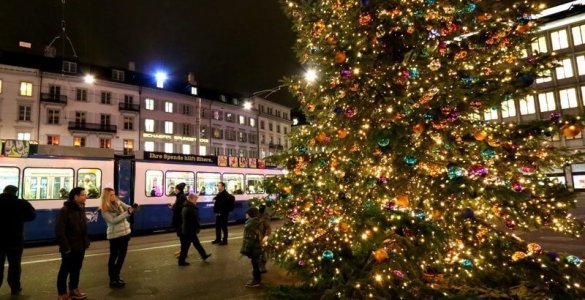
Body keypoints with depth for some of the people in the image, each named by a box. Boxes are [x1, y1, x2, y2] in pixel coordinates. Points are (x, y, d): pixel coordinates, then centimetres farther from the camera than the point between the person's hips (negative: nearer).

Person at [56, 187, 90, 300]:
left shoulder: (81, 209, 8)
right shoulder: (65, 210, -17)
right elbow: (59, 231, -18)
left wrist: (86, 242, 8)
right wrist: (66, 247, -19)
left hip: (80, 246, 7)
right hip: (70, 248, -7)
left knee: (76, 268, 19)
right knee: (65, 270, 8)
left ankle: (74, 290, 34)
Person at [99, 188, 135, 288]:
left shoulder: (118, 202, 4)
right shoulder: (104, 210, -13)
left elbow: (127, 207, 3)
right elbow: (113, 220, -22)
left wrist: (133, 207, -22)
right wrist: (127, 213, -31)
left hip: (125, 232, 6)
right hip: (114, 235, -6)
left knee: (122, 255, 15)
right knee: (113, 256, 4)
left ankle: (116, 276, 30)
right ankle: (113, 280, 13)